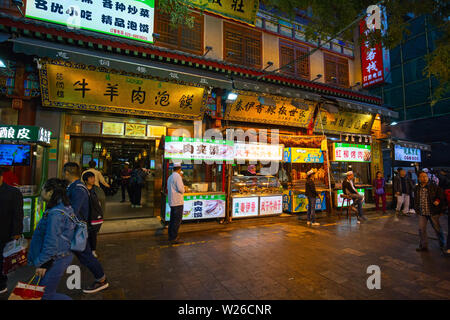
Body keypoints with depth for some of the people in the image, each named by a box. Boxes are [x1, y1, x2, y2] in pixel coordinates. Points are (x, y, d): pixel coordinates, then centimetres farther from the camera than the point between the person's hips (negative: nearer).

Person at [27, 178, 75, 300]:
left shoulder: (55, 213, -26)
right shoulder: (65, 207, 6)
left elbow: (51, 242, -25)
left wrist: (41, 263, -14)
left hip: (55, 260, -9)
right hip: (63, 255, 10)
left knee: (45, 295, 6)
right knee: (49, 291, 22)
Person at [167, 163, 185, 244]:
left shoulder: (170, 177, 15)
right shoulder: (177, 176, -13)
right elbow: (180, 189, -22)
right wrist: (183, 190, 0)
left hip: (172, 201, 9)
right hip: (178, 201, -9)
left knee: (172, 219, 16)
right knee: (177, 220, -4)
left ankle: (171, 236, 24)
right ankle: (173, 238, 0)